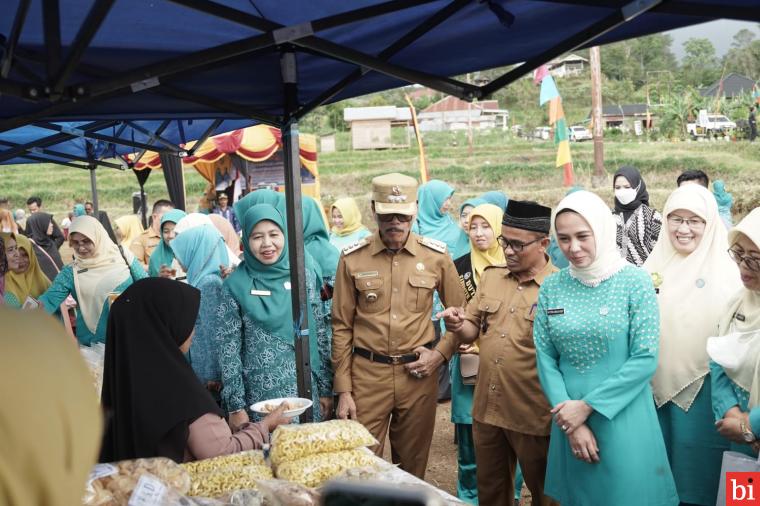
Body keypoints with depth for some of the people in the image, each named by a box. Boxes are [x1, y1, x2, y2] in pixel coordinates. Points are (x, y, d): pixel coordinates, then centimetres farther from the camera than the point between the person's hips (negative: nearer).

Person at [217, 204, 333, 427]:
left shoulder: (304, 273, 1)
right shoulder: (236, 285, -5)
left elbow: (319, 334, 5)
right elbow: (228, 349, -4)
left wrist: (326, 388, 5)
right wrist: (235, 405, -6)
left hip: (305, 391, 2)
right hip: (260, 396, -2)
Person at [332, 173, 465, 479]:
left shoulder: (436, 256, 0)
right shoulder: (352, 258, -2)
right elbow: (341, 326, 1)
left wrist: (441, 353, -5)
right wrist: (343, 390, -1)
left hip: (418, 373, 1)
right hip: (367, 373, -1)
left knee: (412, 466, 14)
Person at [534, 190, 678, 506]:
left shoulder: (635, 282, -8)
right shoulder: (551, 288, 0)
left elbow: (645, 359, -12)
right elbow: (545, 358, 0)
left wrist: (587, 405, -13)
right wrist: (572, 423, -8)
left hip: (624, 419, -3)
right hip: (570, 419, 3)